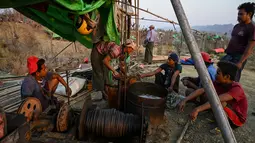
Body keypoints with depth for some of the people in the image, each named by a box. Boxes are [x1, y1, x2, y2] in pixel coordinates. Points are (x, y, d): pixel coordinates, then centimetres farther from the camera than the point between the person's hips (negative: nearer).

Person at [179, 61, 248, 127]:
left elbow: (218, 100, -44)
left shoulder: (236, 88, -29)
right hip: (224, 114, 6)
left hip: (237, 118, -5)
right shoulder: (218, 83, -11)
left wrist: (197, 109, -52)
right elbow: (201, 90, -19)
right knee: (205, 94, -12)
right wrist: (185, 100, -31)